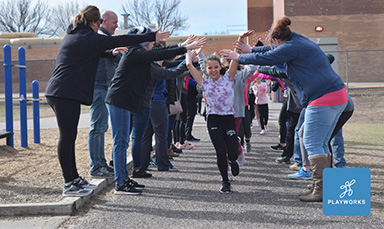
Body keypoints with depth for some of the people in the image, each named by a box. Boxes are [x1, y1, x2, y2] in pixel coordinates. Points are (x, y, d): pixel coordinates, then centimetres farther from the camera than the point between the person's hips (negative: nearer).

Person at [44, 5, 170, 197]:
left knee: (68, 137, 12)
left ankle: (74, 179, 18)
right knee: (67, 137, -8)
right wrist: (152, 37, -9)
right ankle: (69, 185, -4)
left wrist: (111, 52, 43)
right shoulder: (88, 38, -9)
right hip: (67, 94, -10)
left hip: (57, 93, 10)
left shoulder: (72, 36, 19)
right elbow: (120, 40, -12)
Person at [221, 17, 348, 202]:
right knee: (321, 144, 14)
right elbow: (274, 51, 34)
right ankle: (325, 186, 17)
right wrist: (250, 49, 37)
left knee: (312, 144, -7)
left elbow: (264, 58, -4)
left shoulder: (292, 48, -10)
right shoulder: (300, 42, 21)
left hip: (323, 99, -10)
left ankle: (320, 190, -9)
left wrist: (238, 57, 10)